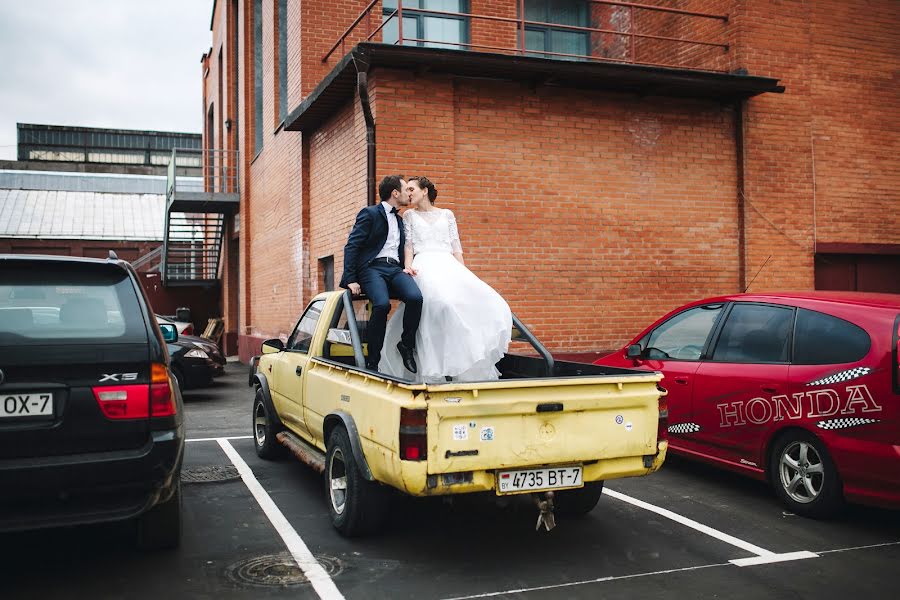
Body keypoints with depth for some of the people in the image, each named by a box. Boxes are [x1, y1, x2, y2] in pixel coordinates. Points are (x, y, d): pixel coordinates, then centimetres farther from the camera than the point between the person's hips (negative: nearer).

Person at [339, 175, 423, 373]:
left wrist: (406, 268, 9)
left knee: (415, 297, -27)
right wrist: (350, 279, -12)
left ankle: (407, 345, -9)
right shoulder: (369, 214, 6)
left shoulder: (400, 220, 27)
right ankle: (373, 360, -21)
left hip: (395, 269, 5)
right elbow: (351, 247, -2)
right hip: (372, 267, -5)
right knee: (382, 304, -34)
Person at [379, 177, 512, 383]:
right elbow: (408, 244, 10)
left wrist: (463, 273, 5)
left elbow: (456, 247, 17)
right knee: (440, 302, -33)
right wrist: (408, 266, -9)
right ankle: (435, 374, -34)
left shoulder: (447, 215, 23)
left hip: (449, 265, 3)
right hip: (425, 265, -2)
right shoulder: (409, 215, 21)